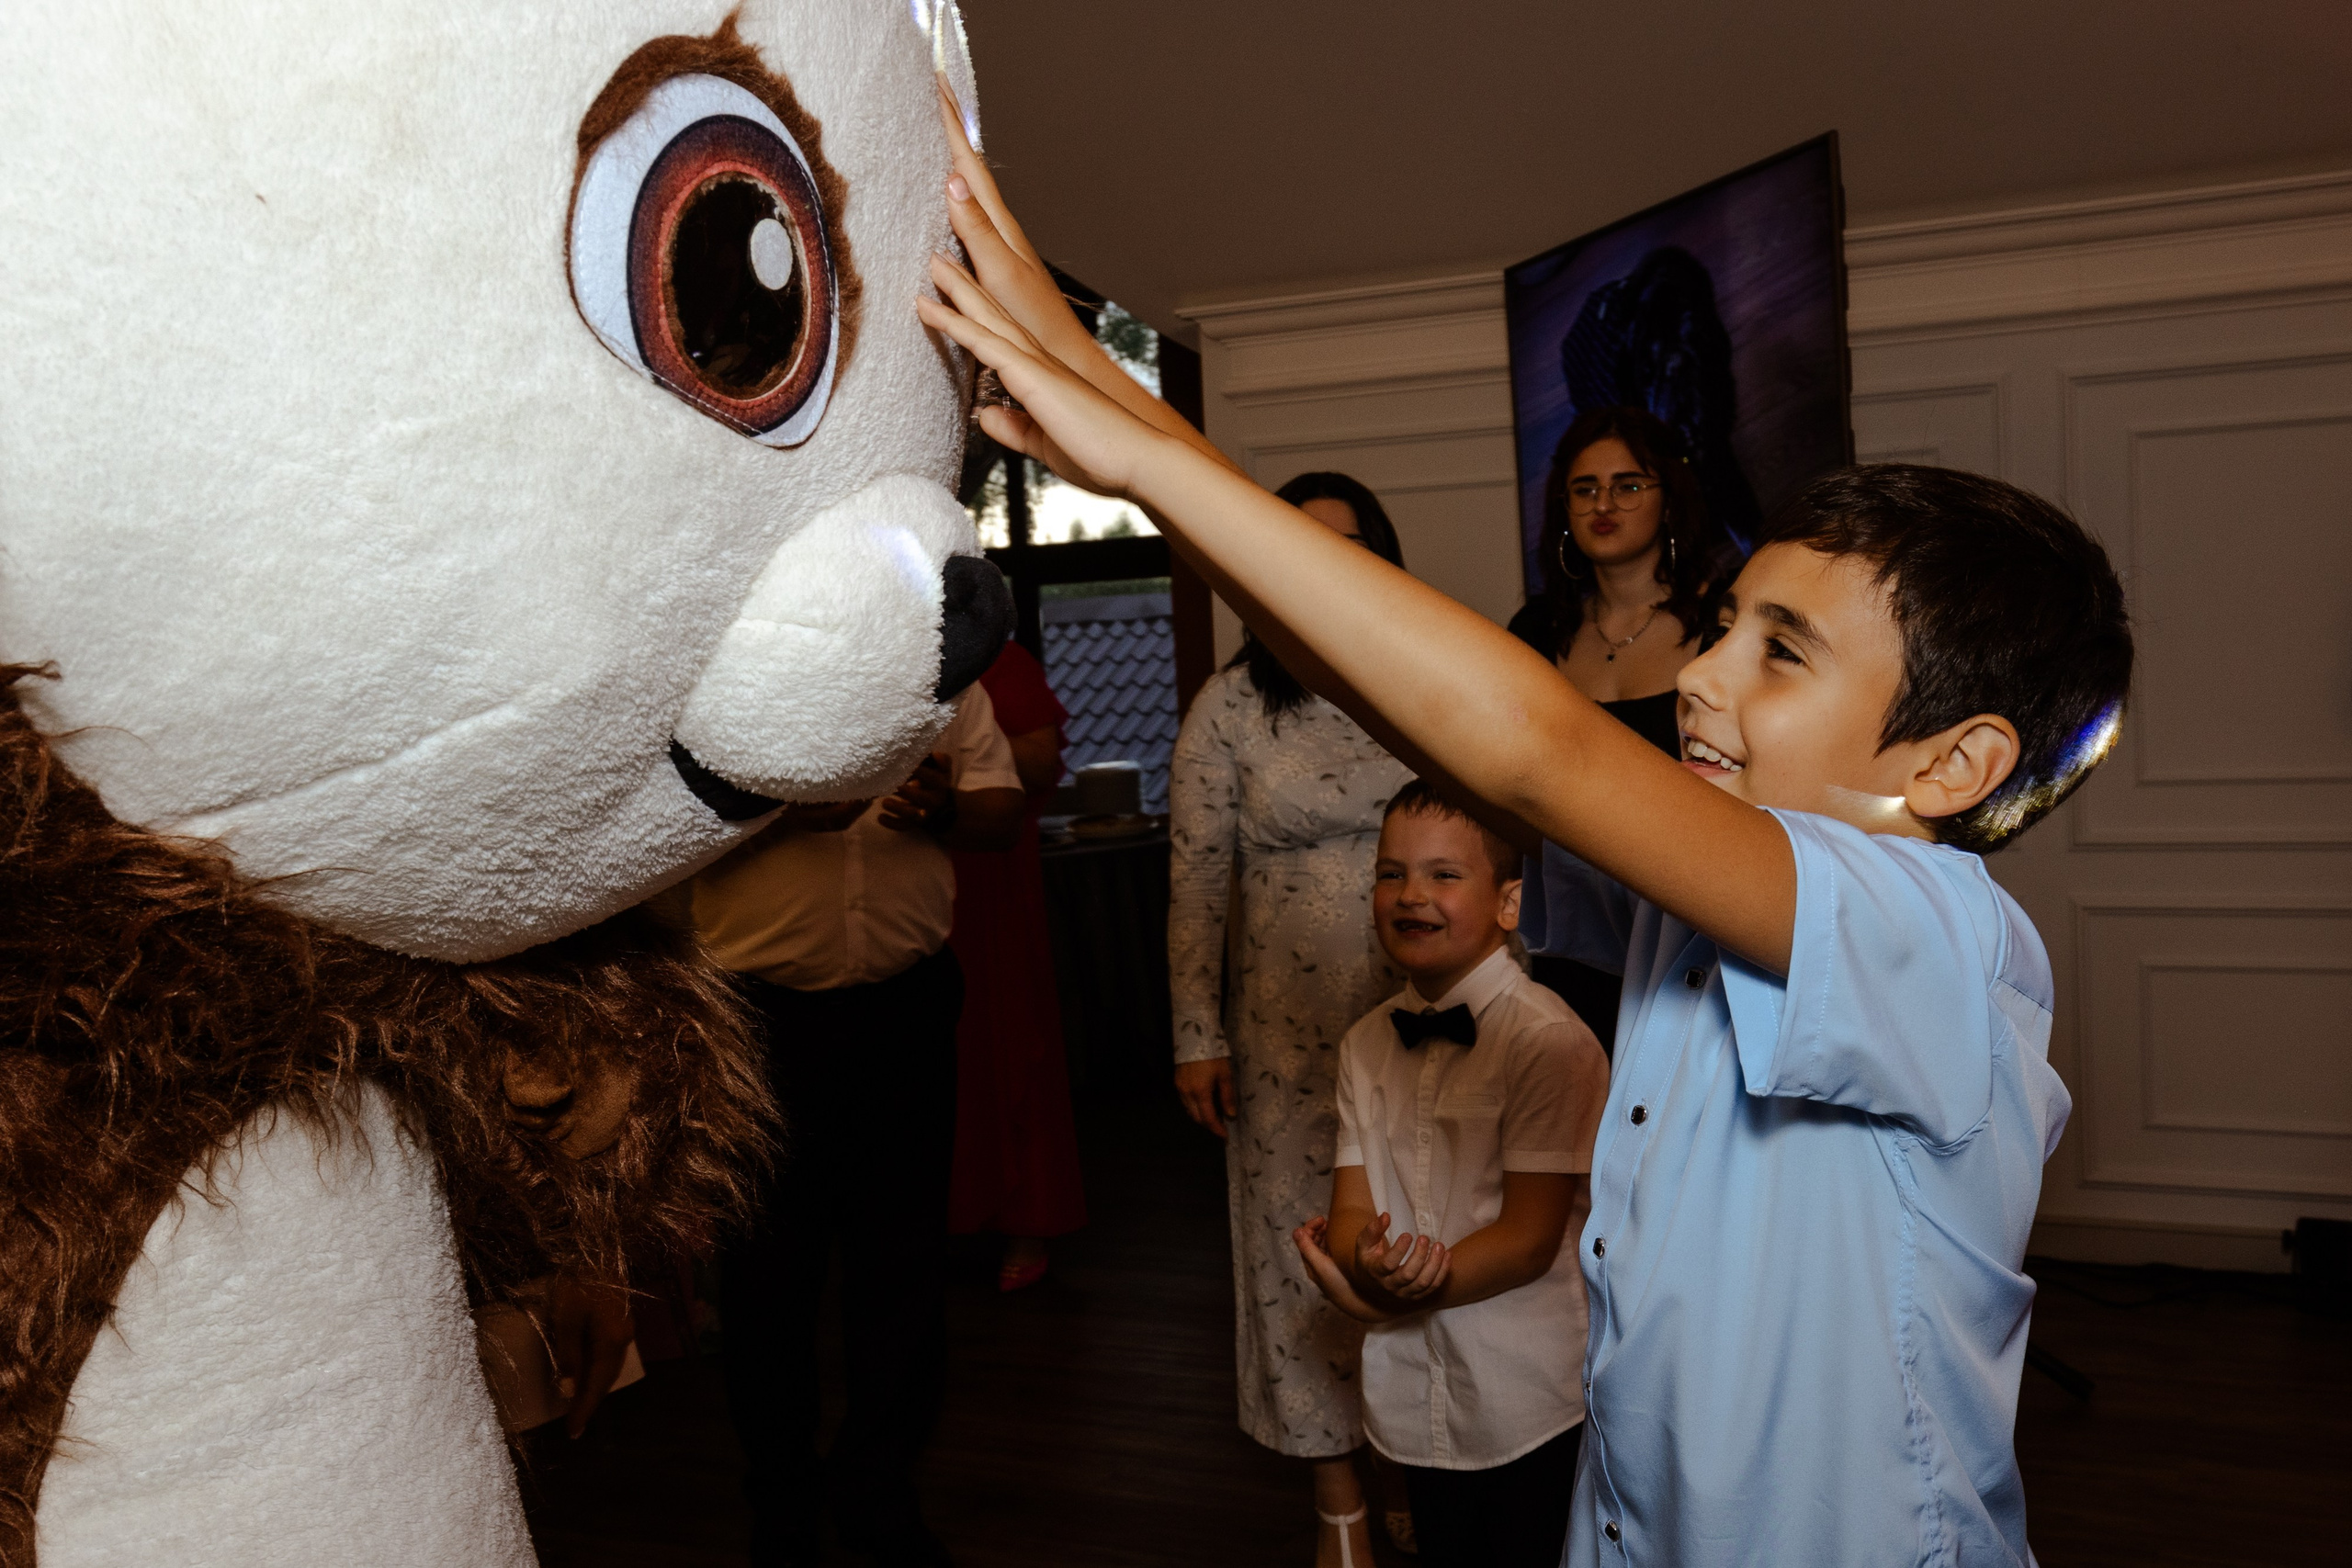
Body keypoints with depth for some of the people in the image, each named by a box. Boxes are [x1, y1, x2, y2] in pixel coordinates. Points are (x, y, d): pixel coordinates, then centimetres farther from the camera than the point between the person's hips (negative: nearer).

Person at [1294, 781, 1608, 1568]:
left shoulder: (1549, 1042, -18)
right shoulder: (1366, 1045, 2)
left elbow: (1528, 1239, -19)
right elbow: (1348, 1213, -2)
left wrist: (1372, 1296, -20)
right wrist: (1371, 1262, -25)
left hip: (1531, 1406, -5)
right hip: (1417, 1397, 5)